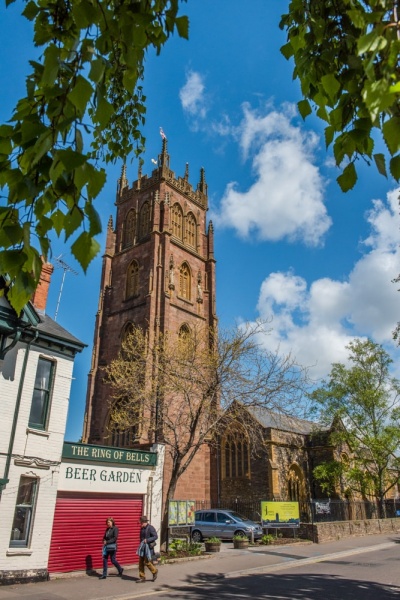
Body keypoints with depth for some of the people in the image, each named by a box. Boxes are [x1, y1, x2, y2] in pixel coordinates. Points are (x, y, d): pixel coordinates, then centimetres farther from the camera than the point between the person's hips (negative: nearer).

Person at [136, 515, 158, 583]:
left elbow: (155, 536, -18)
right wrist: (141, 543, 17)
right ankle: (142, 578, 13)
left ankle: (154, 571, 20)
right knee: (141, 562, 5)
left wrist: (147, 540, -25)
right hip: (142, 546, 8)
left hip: (149, 546, -7)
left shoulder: (150, 528, -14)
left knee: (147, 562, -5)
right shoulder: (142, 528, 9)